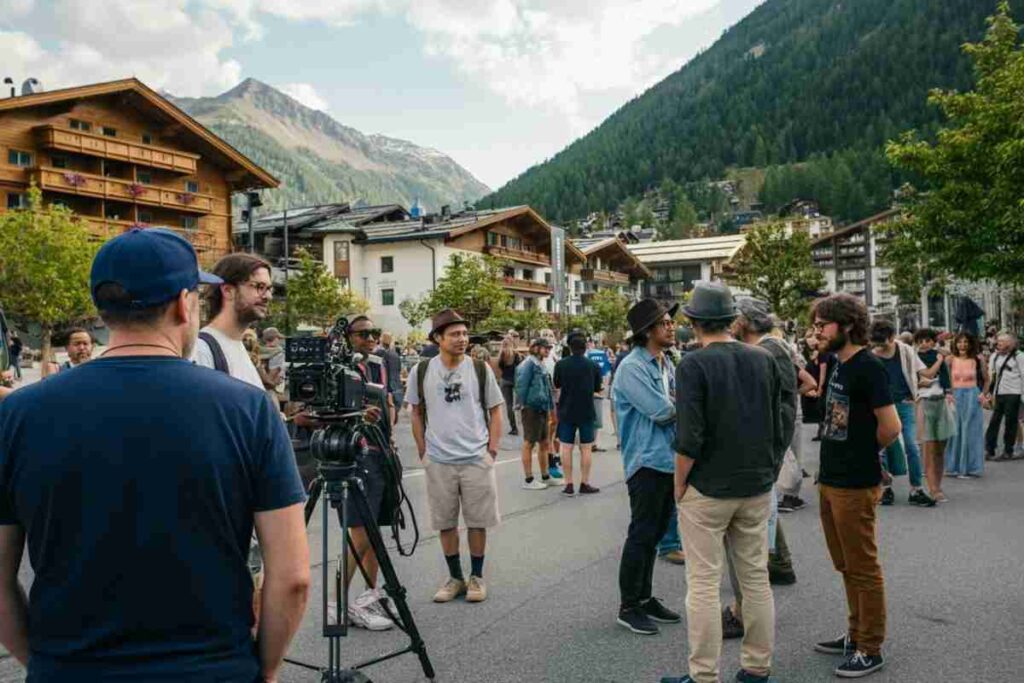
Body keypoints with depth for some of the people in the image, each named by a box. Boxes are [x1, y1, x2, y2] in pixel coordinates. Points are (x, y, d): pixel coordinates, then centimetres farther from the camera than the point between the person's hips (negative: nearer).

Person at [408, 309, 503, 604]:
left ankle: (476, 577, 22)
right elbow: (417, 413, 10)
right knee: (445, 523, 9)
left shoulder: (480, 370, 0)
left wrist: (492, 449, -3)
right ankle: (455, 578, 24)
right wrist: (423, 451, 3)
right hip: (438, 462, 1)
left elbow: (495, 411, 6)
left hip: (476, 460, -1)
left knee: (477, 521, 6)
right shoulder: (422, 371, 1)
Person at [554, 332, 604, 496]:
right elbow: (598, 389, 4)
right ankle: (584, 484, 10)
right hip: (586, 412, 0)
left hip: (566, 411, 0)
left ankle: (569, 484, 7)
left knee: (566, 448, 6)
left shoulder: (561, 364, -7)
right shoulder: (593, 366, -6)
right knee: (585, 449, 7)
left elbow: (557, 386, 6)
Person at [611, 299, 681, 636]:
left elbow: (674, 409, 14)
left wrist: (675, 405, -8)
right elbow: (661, 412, -20)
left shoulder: (666, 364, 13)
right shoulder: (632, 368, -15)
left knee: (654, 534, 16)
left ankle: (645, 597, 27)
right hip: (647, 461, -8)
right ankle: (628, 607, 10)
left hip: (670, 459, 8)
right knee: (641, 535, -1)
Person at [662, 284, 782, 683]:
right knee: (756, 579, 14)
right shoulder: (765, 360, 2)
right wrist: (765, 469, 16)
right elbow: (781, 425, 6)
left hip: (707, 489, -5)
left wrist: (679, 486, -5)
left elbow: (689, 438, -18)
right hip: (758, 486, 6)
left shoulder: (694, 365, -14)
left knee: (703, 585, 3)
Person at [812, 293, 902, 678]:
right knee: (847, 567, 19)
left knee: (863, 568, 3)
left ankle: (870, 650, 14)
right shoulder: (840, 367, 11)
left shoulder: (869, 368, -16)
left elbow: (890, 427, -20)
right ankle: (856, 635, 32)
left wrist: (864, 455, -3)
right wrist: (836, 459, 7)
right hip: (830, 480, 9)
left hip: (855, 486, -9)